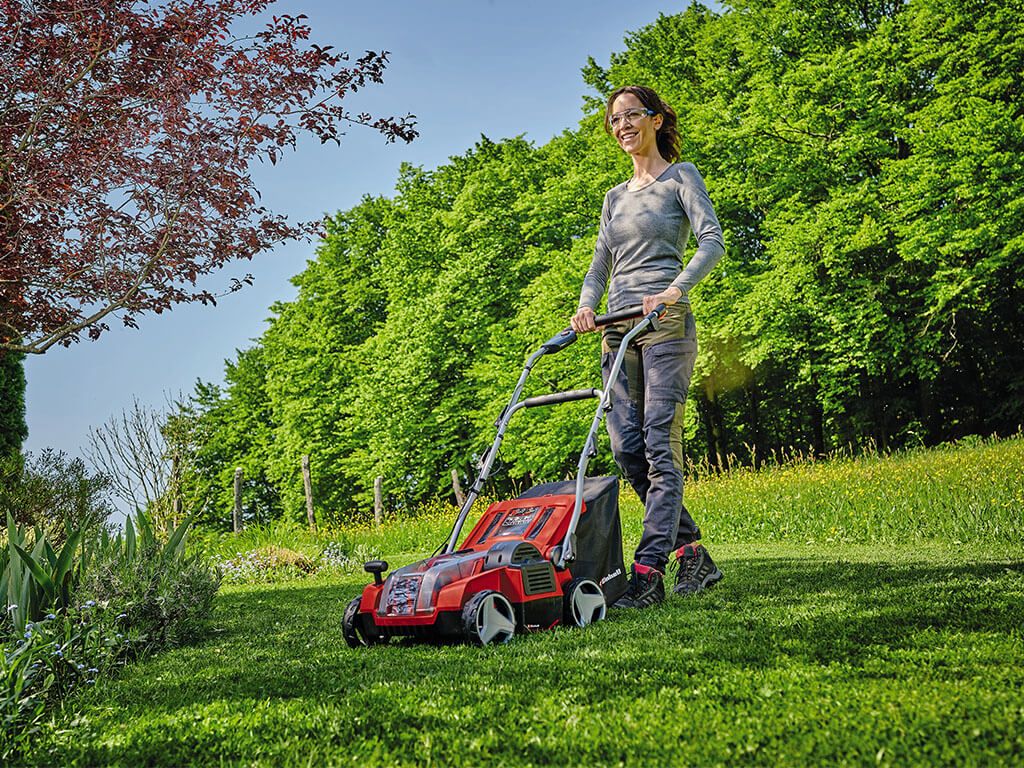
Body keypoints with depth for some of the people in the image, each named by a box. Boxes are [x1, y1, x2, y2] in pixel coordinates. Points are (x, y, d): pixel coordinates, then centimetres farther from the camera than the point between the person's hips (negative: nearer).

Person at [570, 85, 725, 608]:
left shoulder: (679, 176, 6)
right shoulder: (615, 197, 24)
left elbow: (712, 240, -6)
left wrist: (675, 289, -21)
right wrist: (585, 307, 1)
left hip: (664, 321, -6)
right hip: (617, 329, 7)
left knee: (660, 446, -13)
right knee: (626, 447, -2)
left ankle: (647, 574, -15)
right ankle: (692, 554, 9)